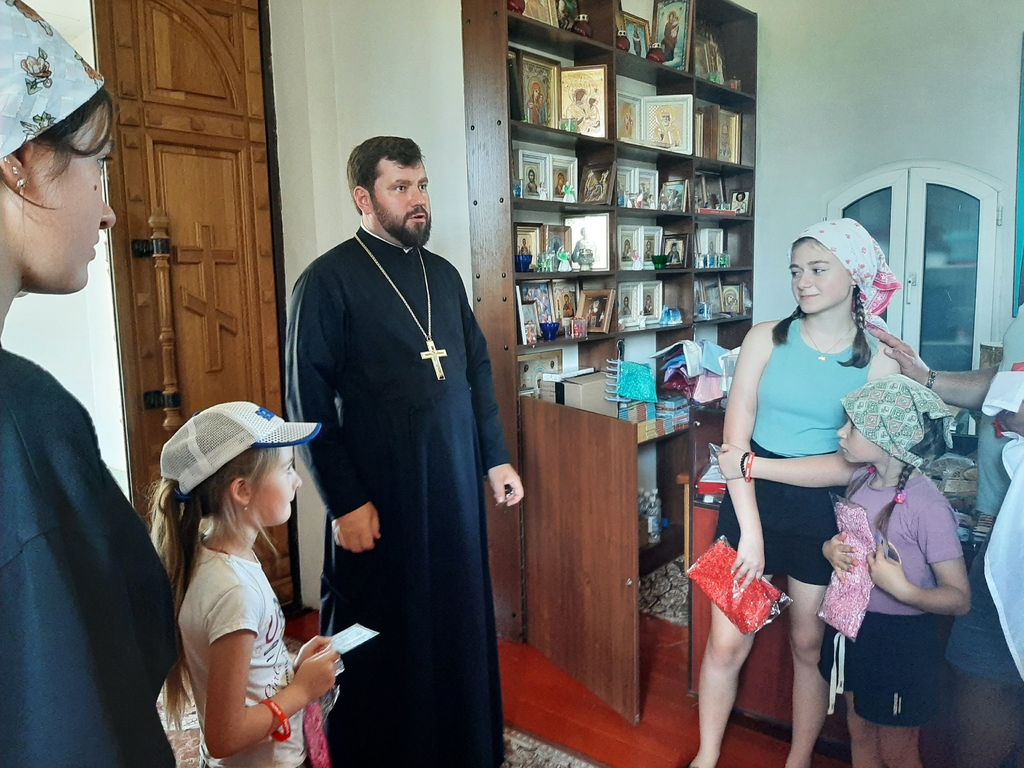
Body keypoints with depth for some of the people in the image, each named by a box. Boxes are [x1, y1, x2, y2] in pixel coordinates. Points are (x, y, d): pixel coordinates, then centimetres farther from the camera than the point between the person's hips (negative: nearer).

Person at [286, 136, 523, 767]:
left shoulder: (443, 274, 10)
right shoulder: (329, 280, -9)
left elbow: (478, 369, 14)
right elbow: (310, 403, -12)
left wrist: (496, 457, 11)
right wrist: (345, 502, -13)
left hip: (456, 485, 6)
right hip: (379, 496, -5)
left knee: (460, 621, 17)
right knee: (380, 635, 10)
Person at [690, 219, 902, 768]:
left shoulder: (878, 361, -3)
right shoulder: (767, 339, -4)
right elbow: (735, 438, -9)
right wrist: (751, 529, -14)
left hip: (824, 509, 0)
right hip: (752, 498, 0)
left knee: (810, 643, 15)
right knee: (727, 643, 3)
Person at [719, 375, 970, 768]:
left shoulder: (928, 508, -26)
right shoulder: (862, 476, -7)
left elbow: (960, 599, -21)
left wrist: (903, 589, -34)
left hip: (901, 638, -6)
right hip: (853, 623, 6)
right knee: (860, 735, 25)